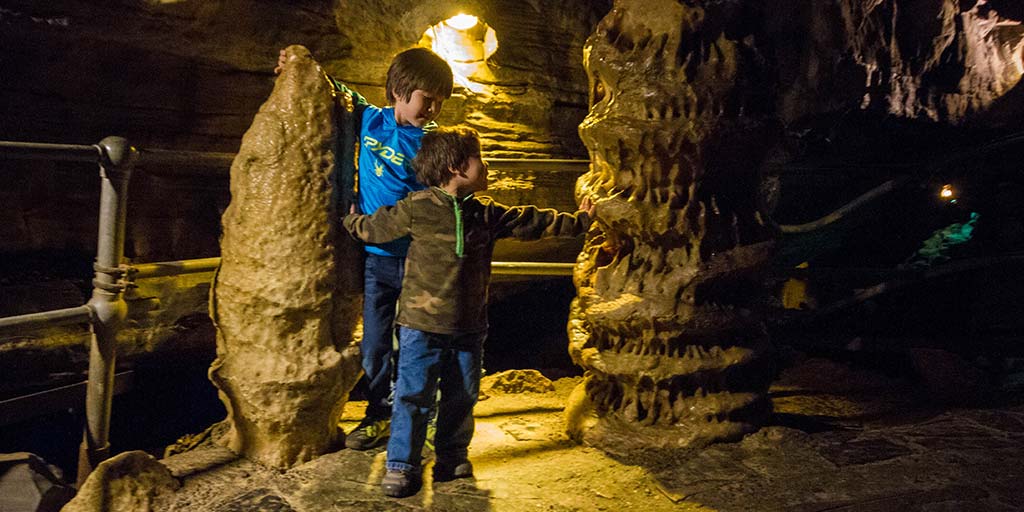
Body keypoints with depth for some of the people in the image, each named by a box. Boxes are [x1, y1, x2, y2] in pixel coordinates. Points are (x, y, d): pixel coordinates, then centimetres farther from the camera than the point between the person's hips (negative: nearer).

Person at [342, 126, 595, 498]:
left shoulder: (487, 214, 6)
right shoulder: (417, 208, -9)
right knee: (414, 395, -1)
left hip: (468, 326, 5)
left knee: (462, 396, 13)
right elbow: (375, 228, 7)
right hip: (421, 324, -5)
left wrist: (578, 222, 20)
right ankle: (401, 465, 13)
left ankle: (452, 458, 31)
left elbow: (531, 222, 15)